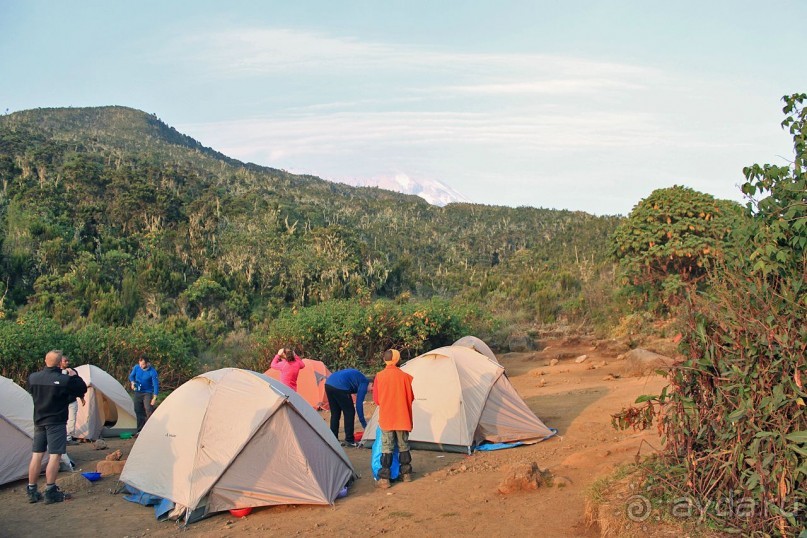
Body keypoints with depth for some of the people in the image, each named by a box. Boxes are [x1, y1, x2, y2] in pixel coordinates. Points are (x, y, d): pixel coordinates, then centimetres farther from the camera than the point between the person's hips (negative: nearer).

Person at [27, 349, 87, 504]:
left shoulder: (32, 378, -1)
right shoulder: (64, 380, -16)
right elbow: (83, 389, -4)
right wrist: (74, 375, 6)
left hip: (38, 421, 6)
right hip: (56, 422, -6)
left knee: (36, 455, 11)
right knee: (55, 456, -2)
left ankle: (32, 491, 16)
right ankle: (50, 492, -2)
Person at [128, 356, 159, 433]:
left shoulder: (152, 372, -22)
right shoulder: (136, 367, -9)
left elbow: (156, 385, -19)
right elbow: (131, 376, 9)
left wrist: (154, 398, -22)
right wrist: (133, 382, -13)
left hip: (147, 393, -5)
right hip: (138, 392, 5)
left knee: (149, 410, -17)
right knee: (138, 411, 9)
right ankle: (140, 430, 19)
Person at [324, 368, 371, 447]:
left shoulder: (357, 376, 29)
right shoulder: (365, 383, 4)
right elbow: (359, 403, -1)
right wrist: (364, 423, 5)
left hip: (328, 384, 9)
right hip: (340, 387, -9)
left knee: (335, 413, 18)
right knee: (349, 412, 6)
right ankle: (349, 440, 10)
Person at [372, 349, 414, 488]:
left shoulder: (379, 376, -7)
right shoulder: (405, 376, -6)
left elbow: (376, 399, 0)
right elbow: (411, 397, 2)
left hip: (386, 418, -1)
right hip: (402, 418, 1)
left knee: (387, 448, 3)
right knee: (403, 446, 15)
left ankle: (384, 478, 1)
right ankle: (406, 474, 24)